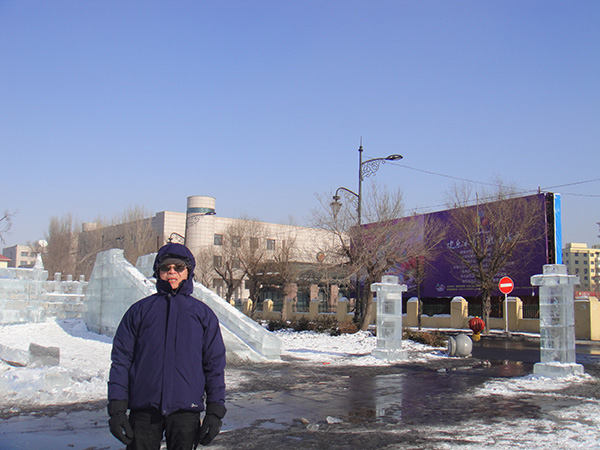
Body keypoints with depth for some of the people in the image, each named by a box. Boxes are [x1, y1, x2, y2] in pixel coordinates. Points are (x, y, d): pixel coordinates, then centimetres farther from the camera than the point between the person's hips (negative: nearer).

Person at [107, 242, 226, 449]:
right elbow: (121, 360, 5)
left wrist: (215, 412, 2)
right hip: (143, 409, 0)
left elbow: (215, 365, 8)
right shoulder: (139, 310, 8)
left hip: (185, 410, 0)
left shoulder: (203, 314, 9)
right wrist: (117, 409, -2)